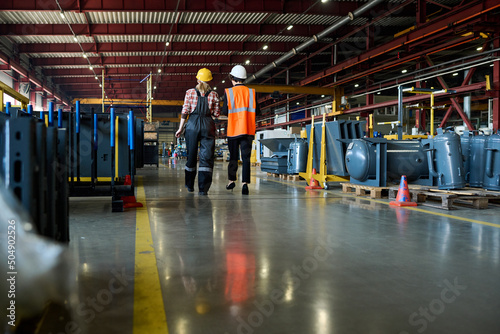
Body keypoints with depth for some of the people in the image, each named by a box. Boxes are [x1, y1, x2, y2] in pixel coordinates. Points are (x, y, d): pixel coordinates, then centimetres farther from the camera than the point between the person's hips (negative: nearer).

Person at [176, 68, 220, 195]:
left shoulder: (190, 92, 3)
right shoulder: (214, 94, 4)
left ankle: (190, 185, 21)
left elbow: (185, 111, -1)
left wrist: (181, 128, 4)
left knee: (191, 155, 12)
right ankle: (203, 188, -11)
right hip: (208, 125, -1)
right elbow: (216, 114, 4)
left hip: (192, 124, 1)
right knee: (206, 156, -2)